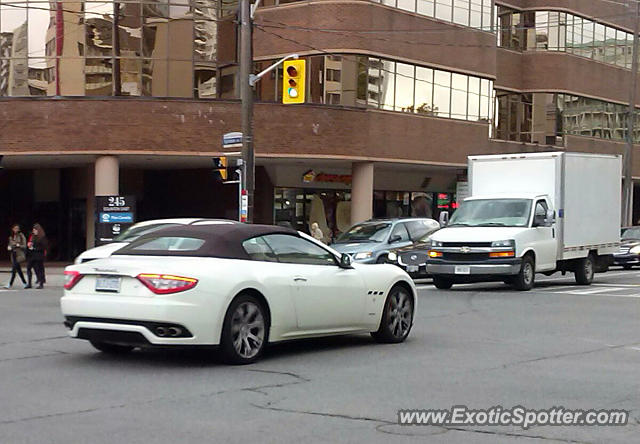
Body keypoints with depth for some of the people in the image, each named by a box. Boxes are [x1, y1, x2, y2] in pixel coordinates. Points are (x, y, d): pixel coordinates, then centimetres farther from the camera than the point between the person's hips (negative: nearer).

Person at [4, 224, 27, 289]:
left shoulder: (21, 236, -5)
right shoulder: (11, 236, 12)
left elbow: (24, 246, -5)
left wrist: (19, 245, -24)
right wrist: (9, 247, 0)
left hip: (19, 255, -6)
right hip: (13, 254, 6)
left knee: (14, 269, -13)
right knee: (18, 269, 8)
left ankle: (10, 284, -12)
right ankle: (24, 283, 18)